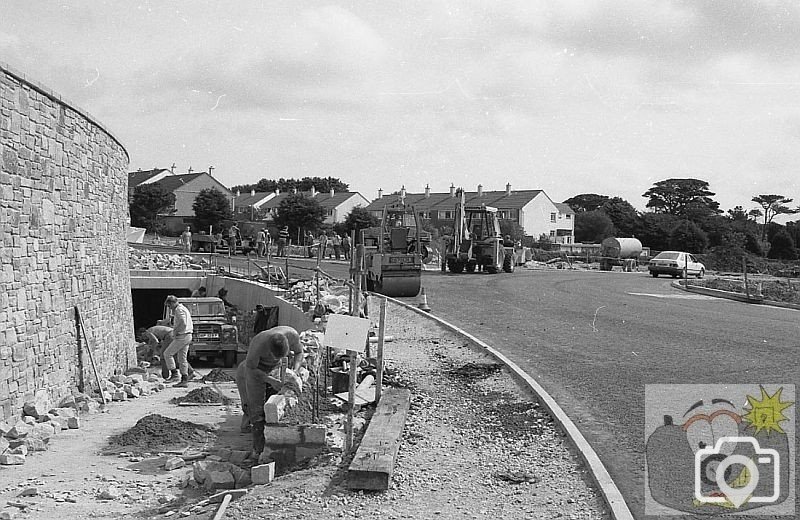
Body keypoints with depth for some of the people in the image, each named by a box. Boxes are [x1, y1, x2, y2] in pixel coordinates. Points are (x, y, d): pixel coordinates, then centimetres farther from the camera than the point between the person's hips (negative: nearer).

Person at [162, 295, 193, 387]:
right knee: (182, 359, 10)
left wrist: (176, 331, -14)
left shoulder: (179, 310, -13)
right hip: (188, 336, 10)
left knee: (167, 354, -3)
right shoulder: (184, 309, 19)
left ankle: (175, 375, -5)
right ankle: (184, 380, 9)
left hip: (182, 337, -10)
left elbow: (183, 323, -25)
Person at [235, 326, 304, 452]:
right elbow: (250, 369, -26)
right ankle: (259, 449, -2)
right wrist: (270, 381, -33)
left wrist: (295, 372, -26)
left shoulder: (292, 335, -31)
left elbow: (299, 353, -10)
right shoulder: (258, 344, -42)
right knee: (257, 409, -7)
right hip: (256, 370, -4)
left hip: (275, 369, 4)